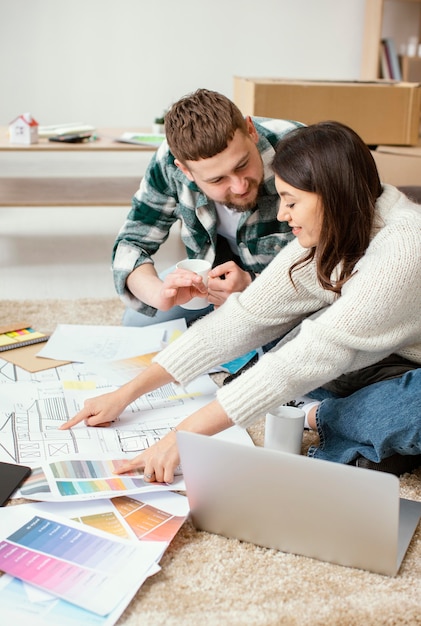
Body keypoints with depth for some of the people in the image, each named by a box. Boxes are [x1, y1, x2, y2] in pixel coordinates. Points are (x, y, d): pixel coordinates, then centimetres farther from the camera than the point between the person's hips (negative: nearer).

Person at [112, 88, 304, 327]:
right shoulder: (172, 159, -26)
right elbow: (132, 244, -17)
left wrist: (250, 286, -43)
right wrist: (159, 292, -39)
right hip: (213, 270, 3)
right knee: (137, 320, -3)